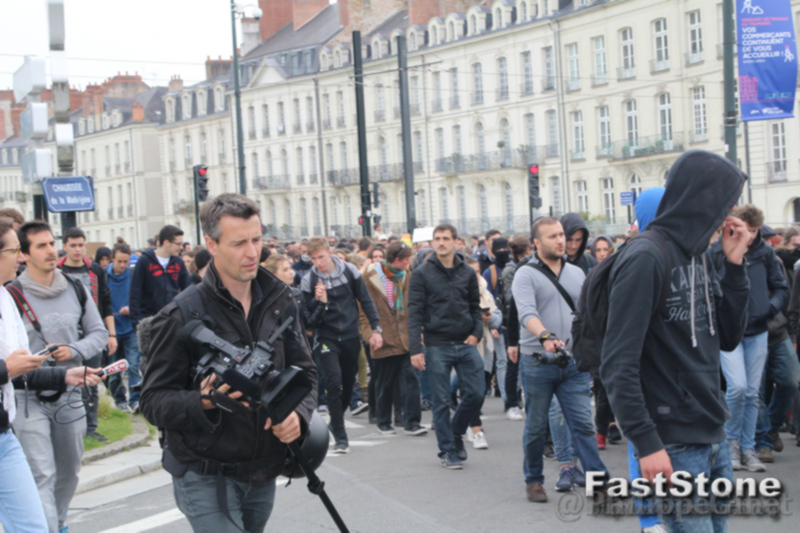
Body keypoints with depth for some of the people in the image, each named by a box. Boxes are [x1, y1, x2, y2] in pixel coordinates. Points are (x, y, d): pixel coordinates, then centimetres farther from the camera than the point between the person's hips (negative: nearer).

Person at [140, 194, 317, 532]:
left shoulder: (280, 302, 4)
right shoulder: (181, 316, -12)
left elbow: (304, 371, 11)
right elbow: (153, 401, -11)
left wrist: (298, 413, -10)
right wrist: (204, 401, -31)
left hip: (263, 476, 6)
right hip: (206, 478, -5)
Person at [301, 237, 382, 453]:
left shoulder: (349, 271, -3)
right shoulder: (309, 281, -8)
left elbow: (366, 300, 5)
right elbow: (308, 317, -5)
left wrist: (376, 328, 1)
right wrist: (319, 301, -25)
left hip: (351, 336, 3)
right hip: (326, 338, -3)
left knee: (349, 382, 11)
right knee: (334, 383, -14)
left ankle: (336, 421, 36)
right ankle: (340, 437, -9)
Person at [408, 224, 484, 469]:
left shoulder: (467, 273, 8)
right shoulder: (422, 274, -2)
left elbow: (475, 307, 15)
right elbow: (415, 313, -5)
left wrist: (477, 332, -2)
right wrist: (415, 349, -12)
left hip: (466, 344, 3)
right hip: (437, 346, -3)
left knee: (476, 394, 0)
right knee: (442, 402, 2)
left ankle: (455, 432, 25)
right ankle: (447, 450, 13)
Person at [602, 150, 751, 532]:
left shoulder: (699, 257, 11)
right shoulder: (645, 259, -14)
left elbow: (728, 338, 15)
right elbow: (618, 364, -18)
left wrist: (735, 265, 6)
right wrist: (646, 442, -21)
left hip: (714, 440, 8)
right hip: (674, 449, -8)